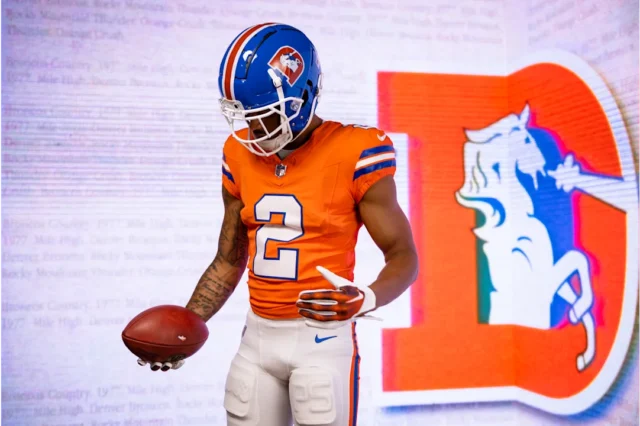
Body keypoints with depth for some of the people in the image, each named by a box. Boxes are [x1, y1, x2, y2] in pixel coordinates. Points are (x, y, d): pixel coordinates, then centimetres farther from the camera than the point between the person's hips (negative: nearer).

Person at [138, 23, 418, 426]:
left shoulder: (351, 155, -12)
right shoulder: (242, 155, 5)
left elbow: (404, 257, -7)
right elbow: (229, 262, 13)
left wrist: (365, 299, -27)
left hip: (322, 338, -5)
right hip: (258, 336, 5)